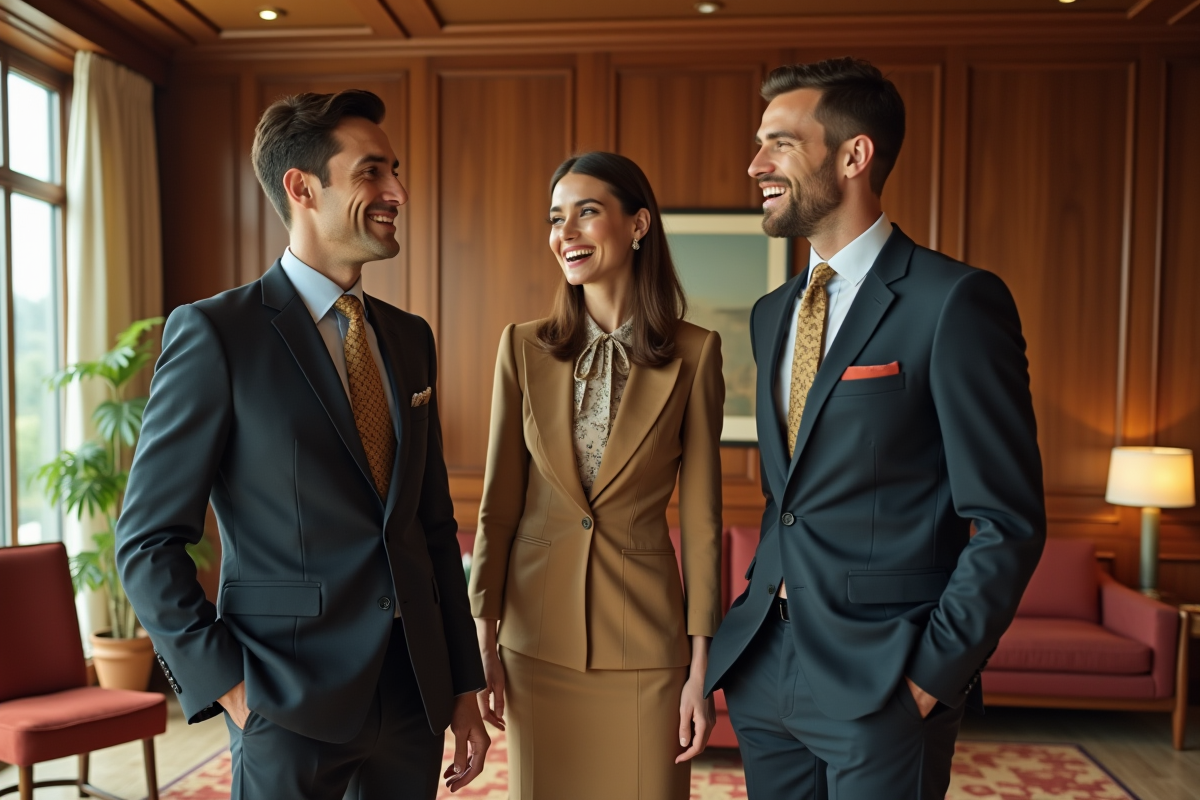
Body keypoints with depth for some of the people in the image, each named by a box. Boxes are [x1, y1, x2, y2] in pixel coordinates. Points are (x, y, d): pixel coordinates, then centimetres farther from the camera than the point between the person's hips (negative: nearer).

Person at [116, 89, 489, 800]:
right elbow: (148, 541, -8)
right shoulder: (214, 333, -10)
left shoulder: (412, 338, 7)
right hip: (292, 708, -5)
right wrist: (228, 685, -12)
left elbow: (435, 525, 9)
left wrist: (464, 685, 9)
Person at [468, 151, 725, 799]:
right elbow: (498, 501, 2)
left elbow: (701, 515, -5)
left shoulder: (694, 353, -6)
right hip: (536, 637, 2)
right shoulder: (523, 347, -1)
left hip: (645, 638, -1)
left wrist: (702, 667, -5)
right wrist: (482, 641, 2)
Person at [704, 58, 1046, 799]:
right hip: (765, 670, 7)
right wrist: (760, 610, 8)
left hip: (882, 684, -6)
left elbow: (1008, 524, -12)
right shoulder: (772, 313, 10)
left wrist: (934, 675, -13)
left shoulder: (957, 302, -12)